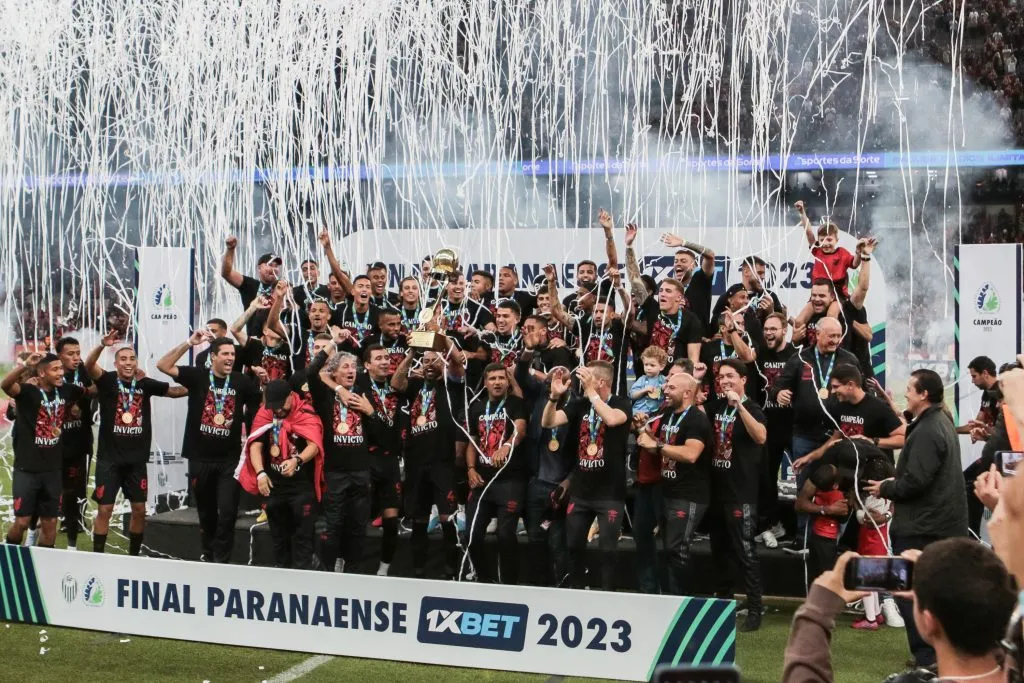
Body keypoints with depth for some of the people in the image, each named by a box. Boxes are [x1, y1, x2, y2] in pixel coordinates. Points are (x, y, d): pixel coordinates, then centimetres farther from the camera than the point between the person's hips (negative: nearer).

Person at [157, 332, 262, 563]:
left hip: (230, 459, 0)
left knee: (227, 512, -7)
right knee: (206, 511, 14)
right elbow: (163, 365, -11)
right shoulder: (197, 376, -3)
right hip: (200, 457, 1)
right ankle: (207, 554, 29)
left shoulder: (242, 382, 0)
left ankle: (221, 560, 2)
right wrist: (189, 343, -16)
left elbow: (260, 403, 14)